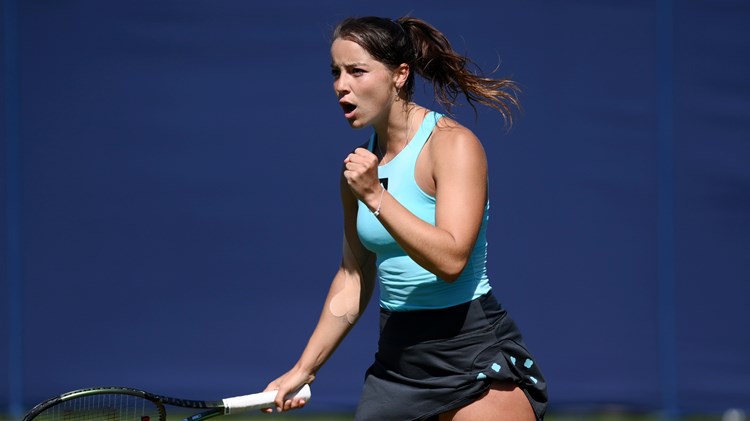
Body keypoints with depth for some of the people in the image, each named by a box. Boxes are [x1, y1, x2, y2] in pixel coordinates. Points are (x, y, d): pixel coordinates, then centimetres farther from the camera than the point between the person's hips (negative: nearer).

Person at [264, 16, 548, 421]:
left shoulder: (453, 144, -12)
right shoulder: (361, 162, 8)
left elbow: (450, 259, -23)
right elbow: (354, 277, 17)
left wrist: (375, 196, -26)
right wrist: (305, 368, 16)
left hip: (473, 352, -6)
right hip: (396, 358, 6)